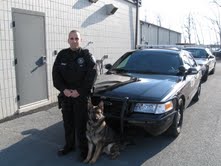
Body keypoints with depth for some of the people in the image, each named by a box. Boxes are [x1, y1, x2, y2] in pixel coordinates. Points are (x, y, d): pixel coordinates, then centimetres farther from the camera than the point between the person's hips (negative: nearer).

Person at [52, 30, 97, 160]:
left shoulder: (86, 55, -5)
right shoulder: (62, 55, 4)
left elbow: (92, 74, -11)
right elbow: (55, 73, 3)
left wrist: (79, 91, -15)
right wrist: (64, 89, -10)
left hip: (82, 96, -4)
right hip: (65, 95, 4)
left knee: (81, 124, 1)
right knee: (68, 122, 14)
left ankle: (84, 148, 17)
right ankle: (69, 145, 32)